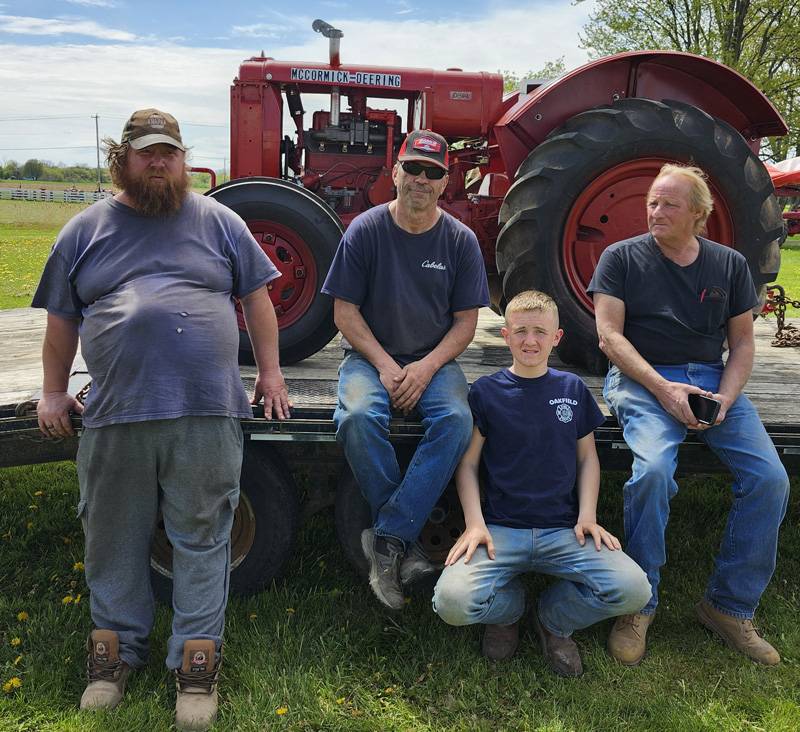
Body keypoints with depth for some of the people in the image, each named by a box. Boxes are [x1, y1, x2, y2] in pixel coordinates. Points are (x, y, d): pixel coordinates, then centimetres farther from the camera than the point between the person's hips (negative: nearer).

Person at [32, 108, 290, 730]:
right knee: (114, 538, 11)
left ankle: (197, 660, 16)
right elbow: (62, 318, 16)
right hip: (114, 415, 2)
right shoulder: (87, 229, 13)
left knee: (202, 539, 4)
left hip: (206, 412, -1)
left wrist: (270, 372, 6)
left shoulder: (217, 220, 11)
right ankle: (116, 648, 29)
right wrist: (53, 392, 13)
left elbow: (256, 297, 12)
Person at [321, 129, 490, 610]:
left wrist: (426, 367, -13)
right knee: (359, 417, -33)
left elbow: (466, 321, 3)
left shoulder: (460, 240, 3)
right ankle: (407, 544, -19)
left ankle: (388, 539, -24)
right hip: (371, 357, -1)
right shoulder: (366, 230, -1)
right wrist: (384, 364, -14)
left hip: (434, 362, 1)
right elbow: (345, 311, -1)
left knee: (457, 419, -30)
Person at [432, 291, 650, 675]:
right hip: (500, 528, -2)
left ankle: (554, 621, 10)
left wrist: (587, 516, 0)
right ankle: (509, 608, 11)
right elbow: (468, 464, 4)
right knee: (453, 601, -28)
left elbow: (587, 457, 14)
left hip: (564, 530, 2)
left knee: (633, 589, -23)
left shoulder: (573, 389, 9)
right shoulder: (486, 391, 2)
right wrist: (475, 523, -10)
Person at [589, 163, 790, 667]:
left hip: (712, 379, 4)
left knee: (771, 479, -18)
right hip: (641, 379, -3)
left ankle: (730, 606, 0)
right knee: (654, 468, -32)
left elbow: (742, 343, 12)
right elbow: (610, 336, -4)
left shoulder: (730, 265, 14)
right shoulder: (622, 258, 5)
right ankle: (638, 604, -13)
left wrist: (725, 398, -8)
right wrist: (663, 388, -16)